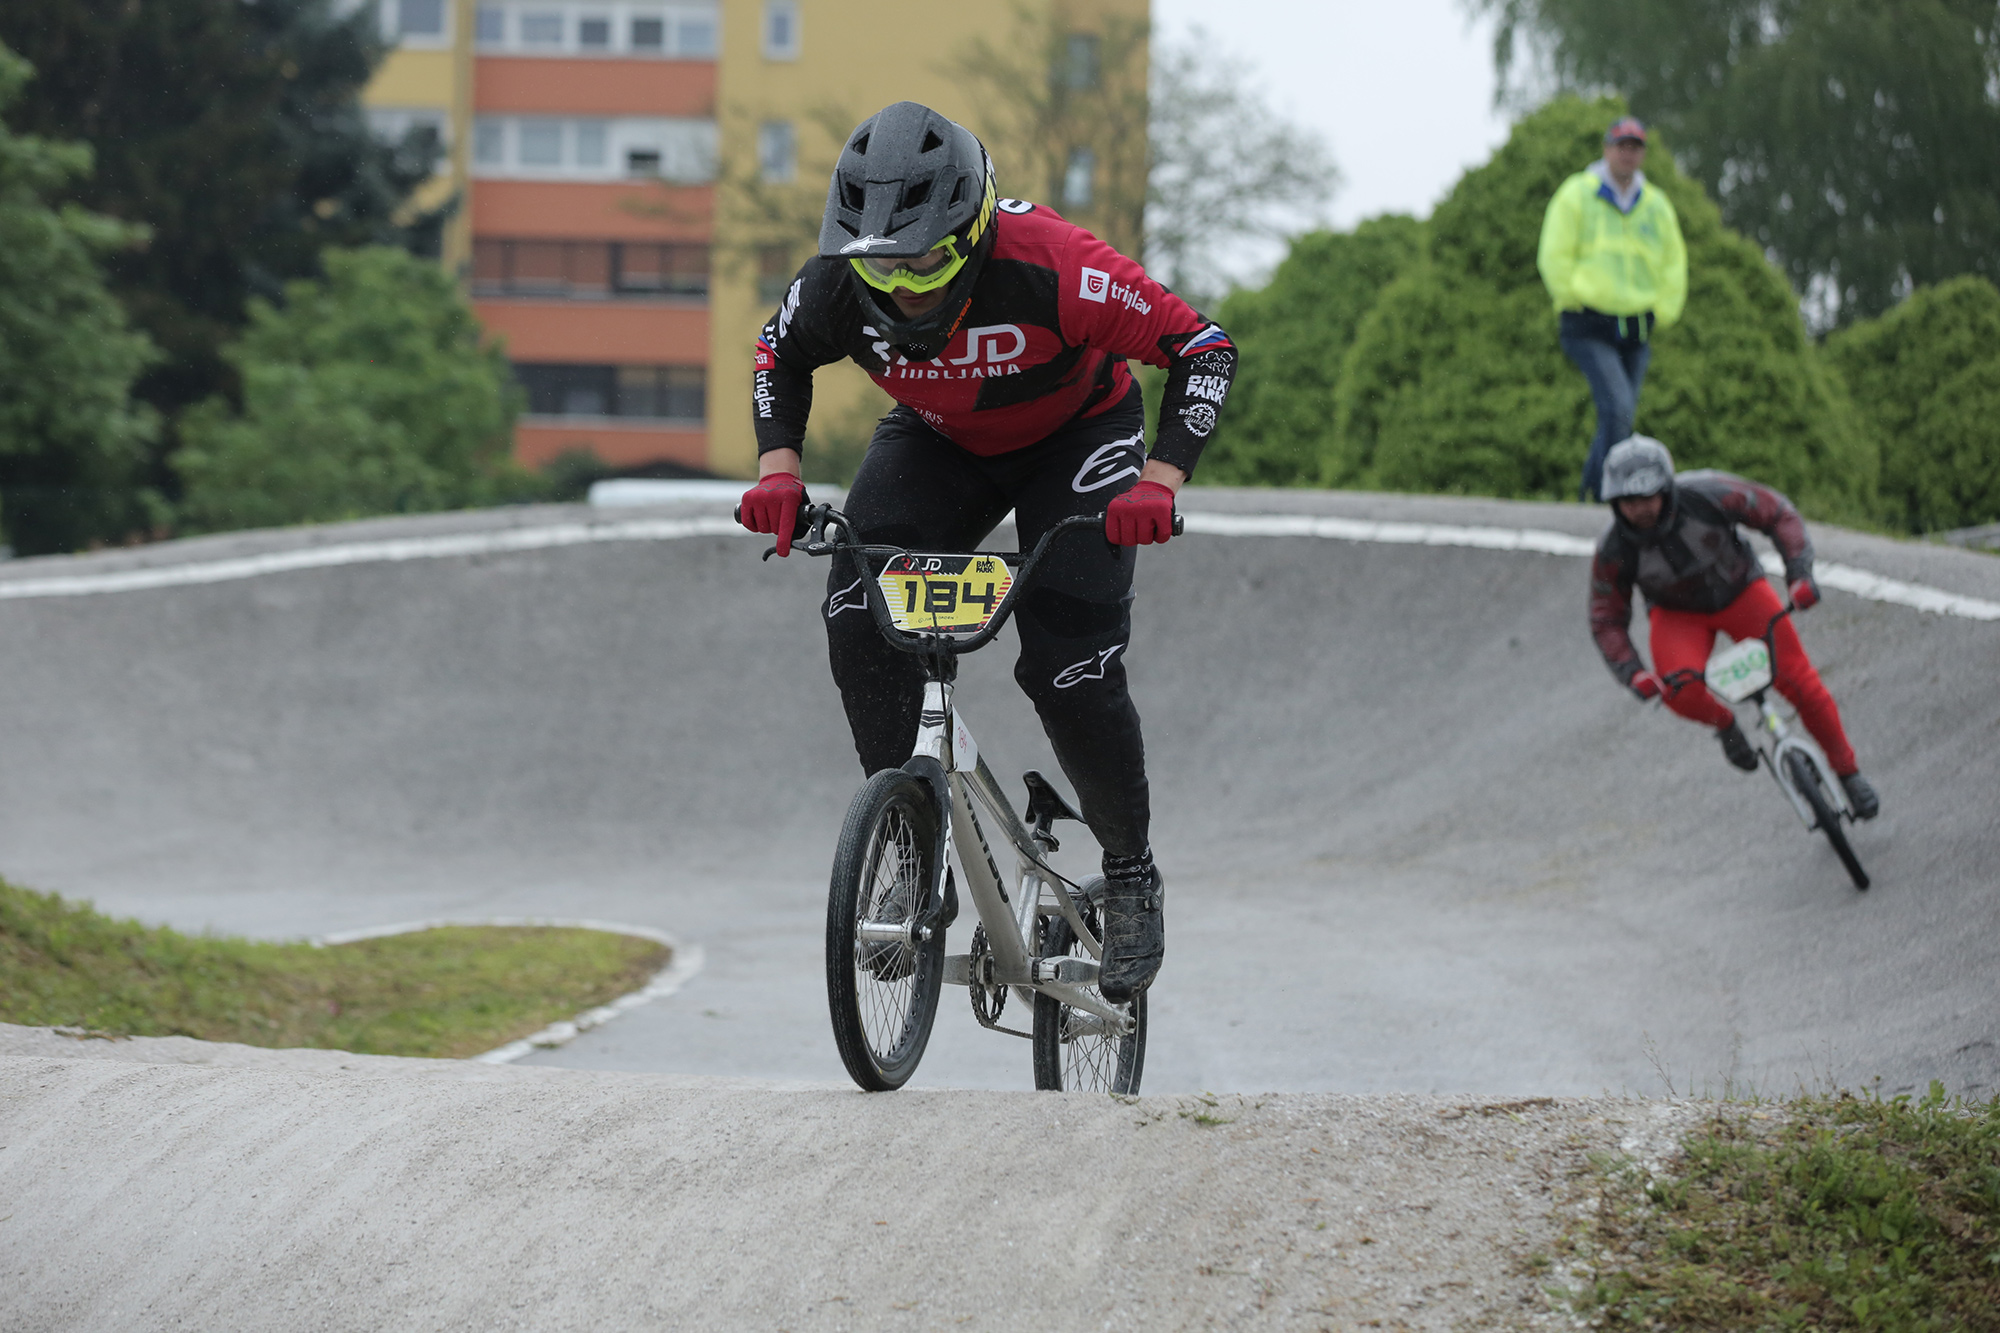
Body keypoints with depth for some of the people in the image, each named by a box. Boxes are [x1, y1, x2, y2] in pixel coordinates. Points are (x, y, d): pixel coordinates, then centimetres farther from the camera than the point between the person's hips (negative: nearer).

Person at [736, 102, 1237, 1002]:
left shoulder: (1050, 270, -38)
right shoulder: (840, 287, -27)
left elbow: (1203, 348, -29)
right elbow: (781, 356, -2)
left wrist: (1160, 481, -40)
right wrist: (778, 467, -17)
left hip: (1075, 437, -3)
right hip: (938, 442, 4)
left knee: (1070, 666, -16)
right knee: (857, 609, -22)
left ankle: (1132, 877, 8)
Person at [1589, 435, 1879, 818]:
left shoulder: (1706, 495, -31)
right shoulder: (1613, 552, -26)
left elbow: (1778, 514, -17)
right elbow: (1607, 622, -13)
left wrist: (1799, 573, -27)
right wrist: (1632, 674, -28)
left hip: (1740, 590, 0)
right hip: (1679, 613, 0)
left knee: (1800, 683, -10)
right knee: (1681, 692, -29)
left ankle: (1848, 771, 12)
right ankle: (1724, 723, 7)